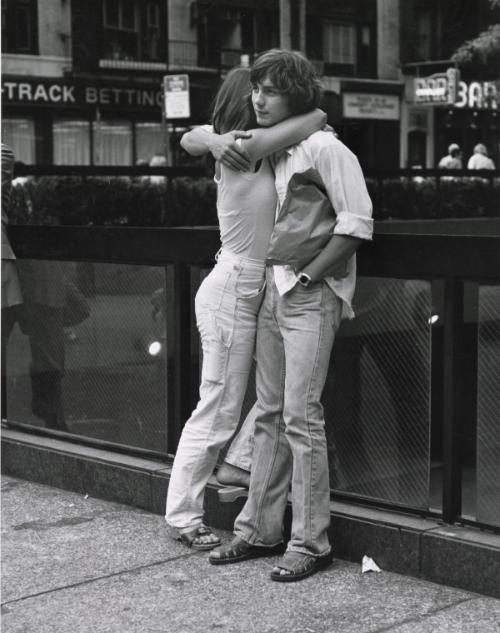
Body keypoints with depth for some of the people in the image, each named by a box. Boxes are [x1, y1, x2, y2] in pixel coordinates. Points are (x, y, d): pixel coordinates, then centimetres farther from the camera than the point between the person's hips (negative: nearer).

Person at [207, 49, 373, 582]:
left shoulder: (324, 148, -10)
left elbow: (356, 223, -15)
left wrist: (308, 276, -13)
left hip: (312, 295, -8)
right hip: (272, 290, 8)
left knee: (301, 415, -8)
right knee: (269, 414, 11)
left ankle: (311, 542, 1)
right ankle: (259, 530, 19)